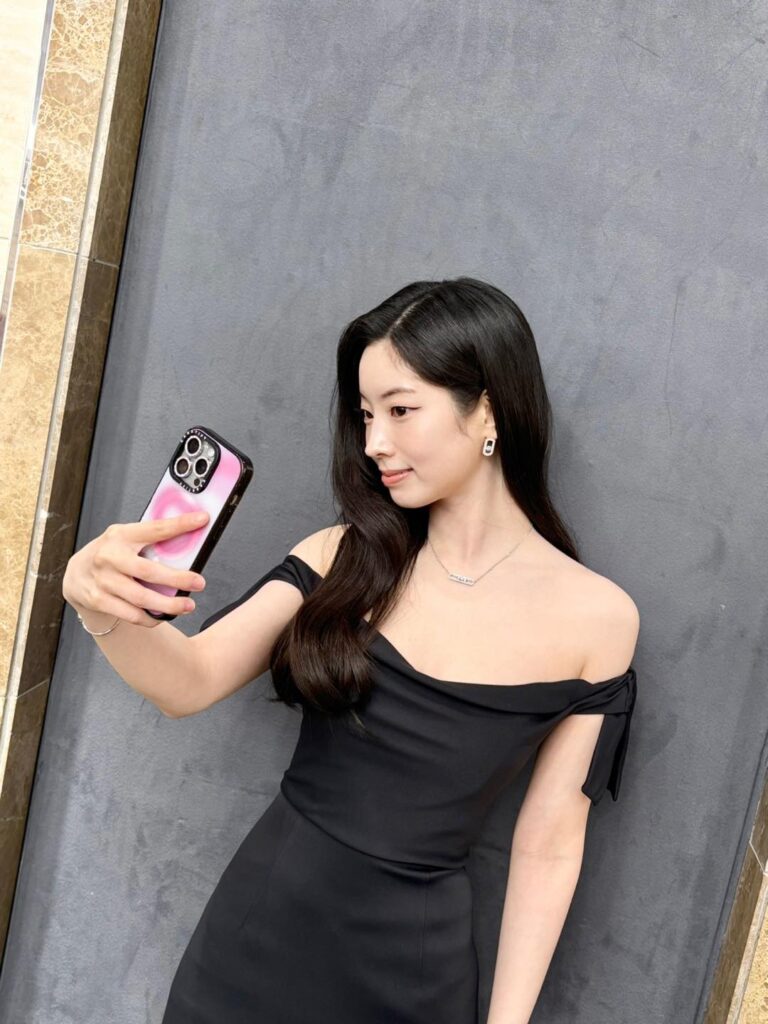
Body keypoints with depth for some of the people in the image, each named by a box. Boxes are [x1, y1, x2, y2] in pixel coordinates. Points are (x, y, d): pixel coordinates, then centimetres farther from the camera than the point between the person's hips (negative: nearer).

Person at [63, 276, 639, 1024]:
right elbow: (189, 683, -10)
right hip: (255, 924, 3)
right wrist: (107, 608, -30)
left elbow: (548, 847, -6)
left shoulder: (595, 616, -12)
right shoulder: (344, 556, -5)